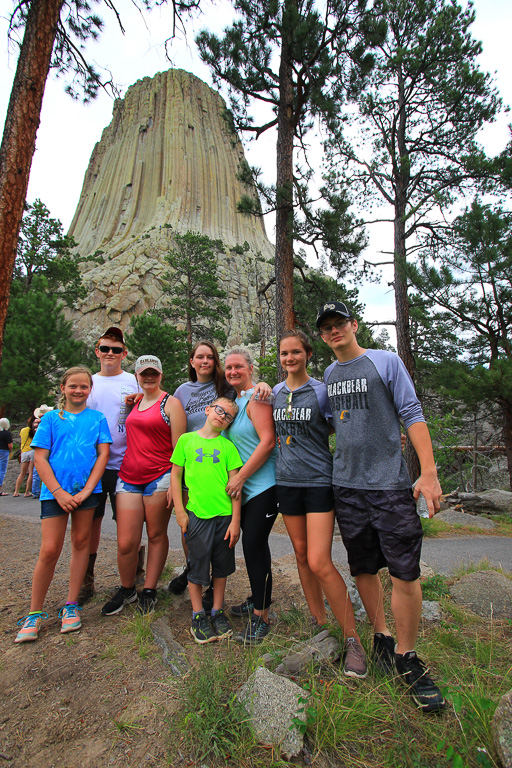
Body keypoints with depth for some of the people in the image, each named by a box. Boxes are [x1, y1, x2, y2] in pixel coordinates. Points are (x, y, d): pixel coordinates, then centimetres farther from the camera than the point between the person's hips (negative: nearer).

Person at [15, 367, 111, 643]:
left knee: (81, 542, 9)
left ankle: (71, 605, 24)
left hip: (86, 489, 1)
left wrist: (87, 490, -8)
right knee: (49, 550, -1)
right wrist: (59, 492, -10)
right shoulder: (51, 418, 5)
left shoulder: (97, 418, 6)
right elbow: (40, 458, 0)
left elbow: (103, 454, 1)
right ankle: (34, 613, 18)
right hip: (55, 491, -1)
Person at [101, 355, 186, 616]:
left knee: (156, 535, 9)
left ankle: (149, 591, 26)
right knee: (126, 542, 5)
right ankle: (126, 590, 28)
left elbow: (178, 447, -8)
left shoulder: (171, 403, -3)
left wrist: (174, 483, -14)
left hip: (159, 477, -5)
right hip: (129, 477, 5)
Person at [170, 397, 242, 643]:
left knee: (221, 565, 14)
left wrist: (235, 520, -3)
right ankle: (198, 616, 28)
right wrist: (180, 511, -2)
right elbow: (175, 475, 4)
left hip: (224, 514, 1)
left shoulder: (228, 446, 2)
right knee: (197, 564, 8)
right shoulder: (186, 439, 2)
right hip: (196, 513, -1)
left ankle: (218, 612, 34)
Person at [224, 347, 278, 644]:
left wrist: (240, 477, -17)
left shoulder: (256, 398, -12)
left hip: (263, 484, -8)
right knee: (251, 543, 17)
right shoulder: (234, 400, 14)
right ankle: (260, 597, 35)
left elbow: (267, 441, -20)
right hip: (245, 486, 8)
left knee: (255, 544, -4)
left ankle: (262, 616, 11)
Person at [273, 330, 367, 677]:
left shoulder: (322, 391, -6)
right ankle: (319, 622, 32)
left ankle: (353, 638, 8)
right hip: (287, 480, 5)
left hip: (319, 481, -5)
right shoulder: (274, 392, 8)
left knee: (320, 562, -10)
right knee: (301, 553, 13)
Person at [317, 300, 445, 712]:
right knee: (363, 567, 12)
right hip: (346, 484, 4)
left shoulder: (387, 361, -1)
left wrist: (429, 472, -12)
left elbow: (412, 414, -5)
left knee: (405, 570, -2)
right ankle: (381, 638, 32)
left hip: (390, 482, -4)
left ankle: (406, 657, 18)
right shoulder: (328, 374, 12)